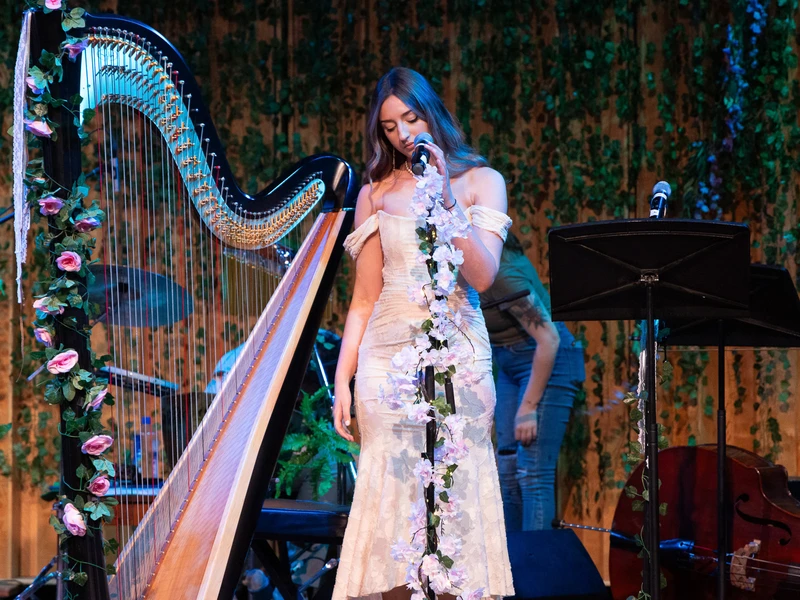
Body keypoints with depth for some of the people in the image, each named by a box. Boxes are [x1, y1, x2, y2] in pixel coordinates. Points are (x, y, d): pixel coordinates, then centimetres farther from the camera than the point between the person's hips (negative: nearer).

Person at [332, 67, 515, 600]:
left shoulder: (480, 181, 6)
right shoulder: (376, 193, 11)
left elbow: (482, 276, -6)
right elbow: (364, 298, 10)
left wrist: (446, 199, -13)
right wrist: (342, 381, 3)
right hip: (387, 357, 2)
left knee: (456, 496, -5)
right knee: (391, 497, -3)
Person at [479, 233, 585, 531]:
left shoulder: (502, 275, -27)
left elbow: (549, 339, -25)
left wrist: (528, 407, -22)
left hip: (547, 363, -9)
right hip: (511, 366, 9)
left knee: (533, 473, -14)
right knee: (508, 471, 8)